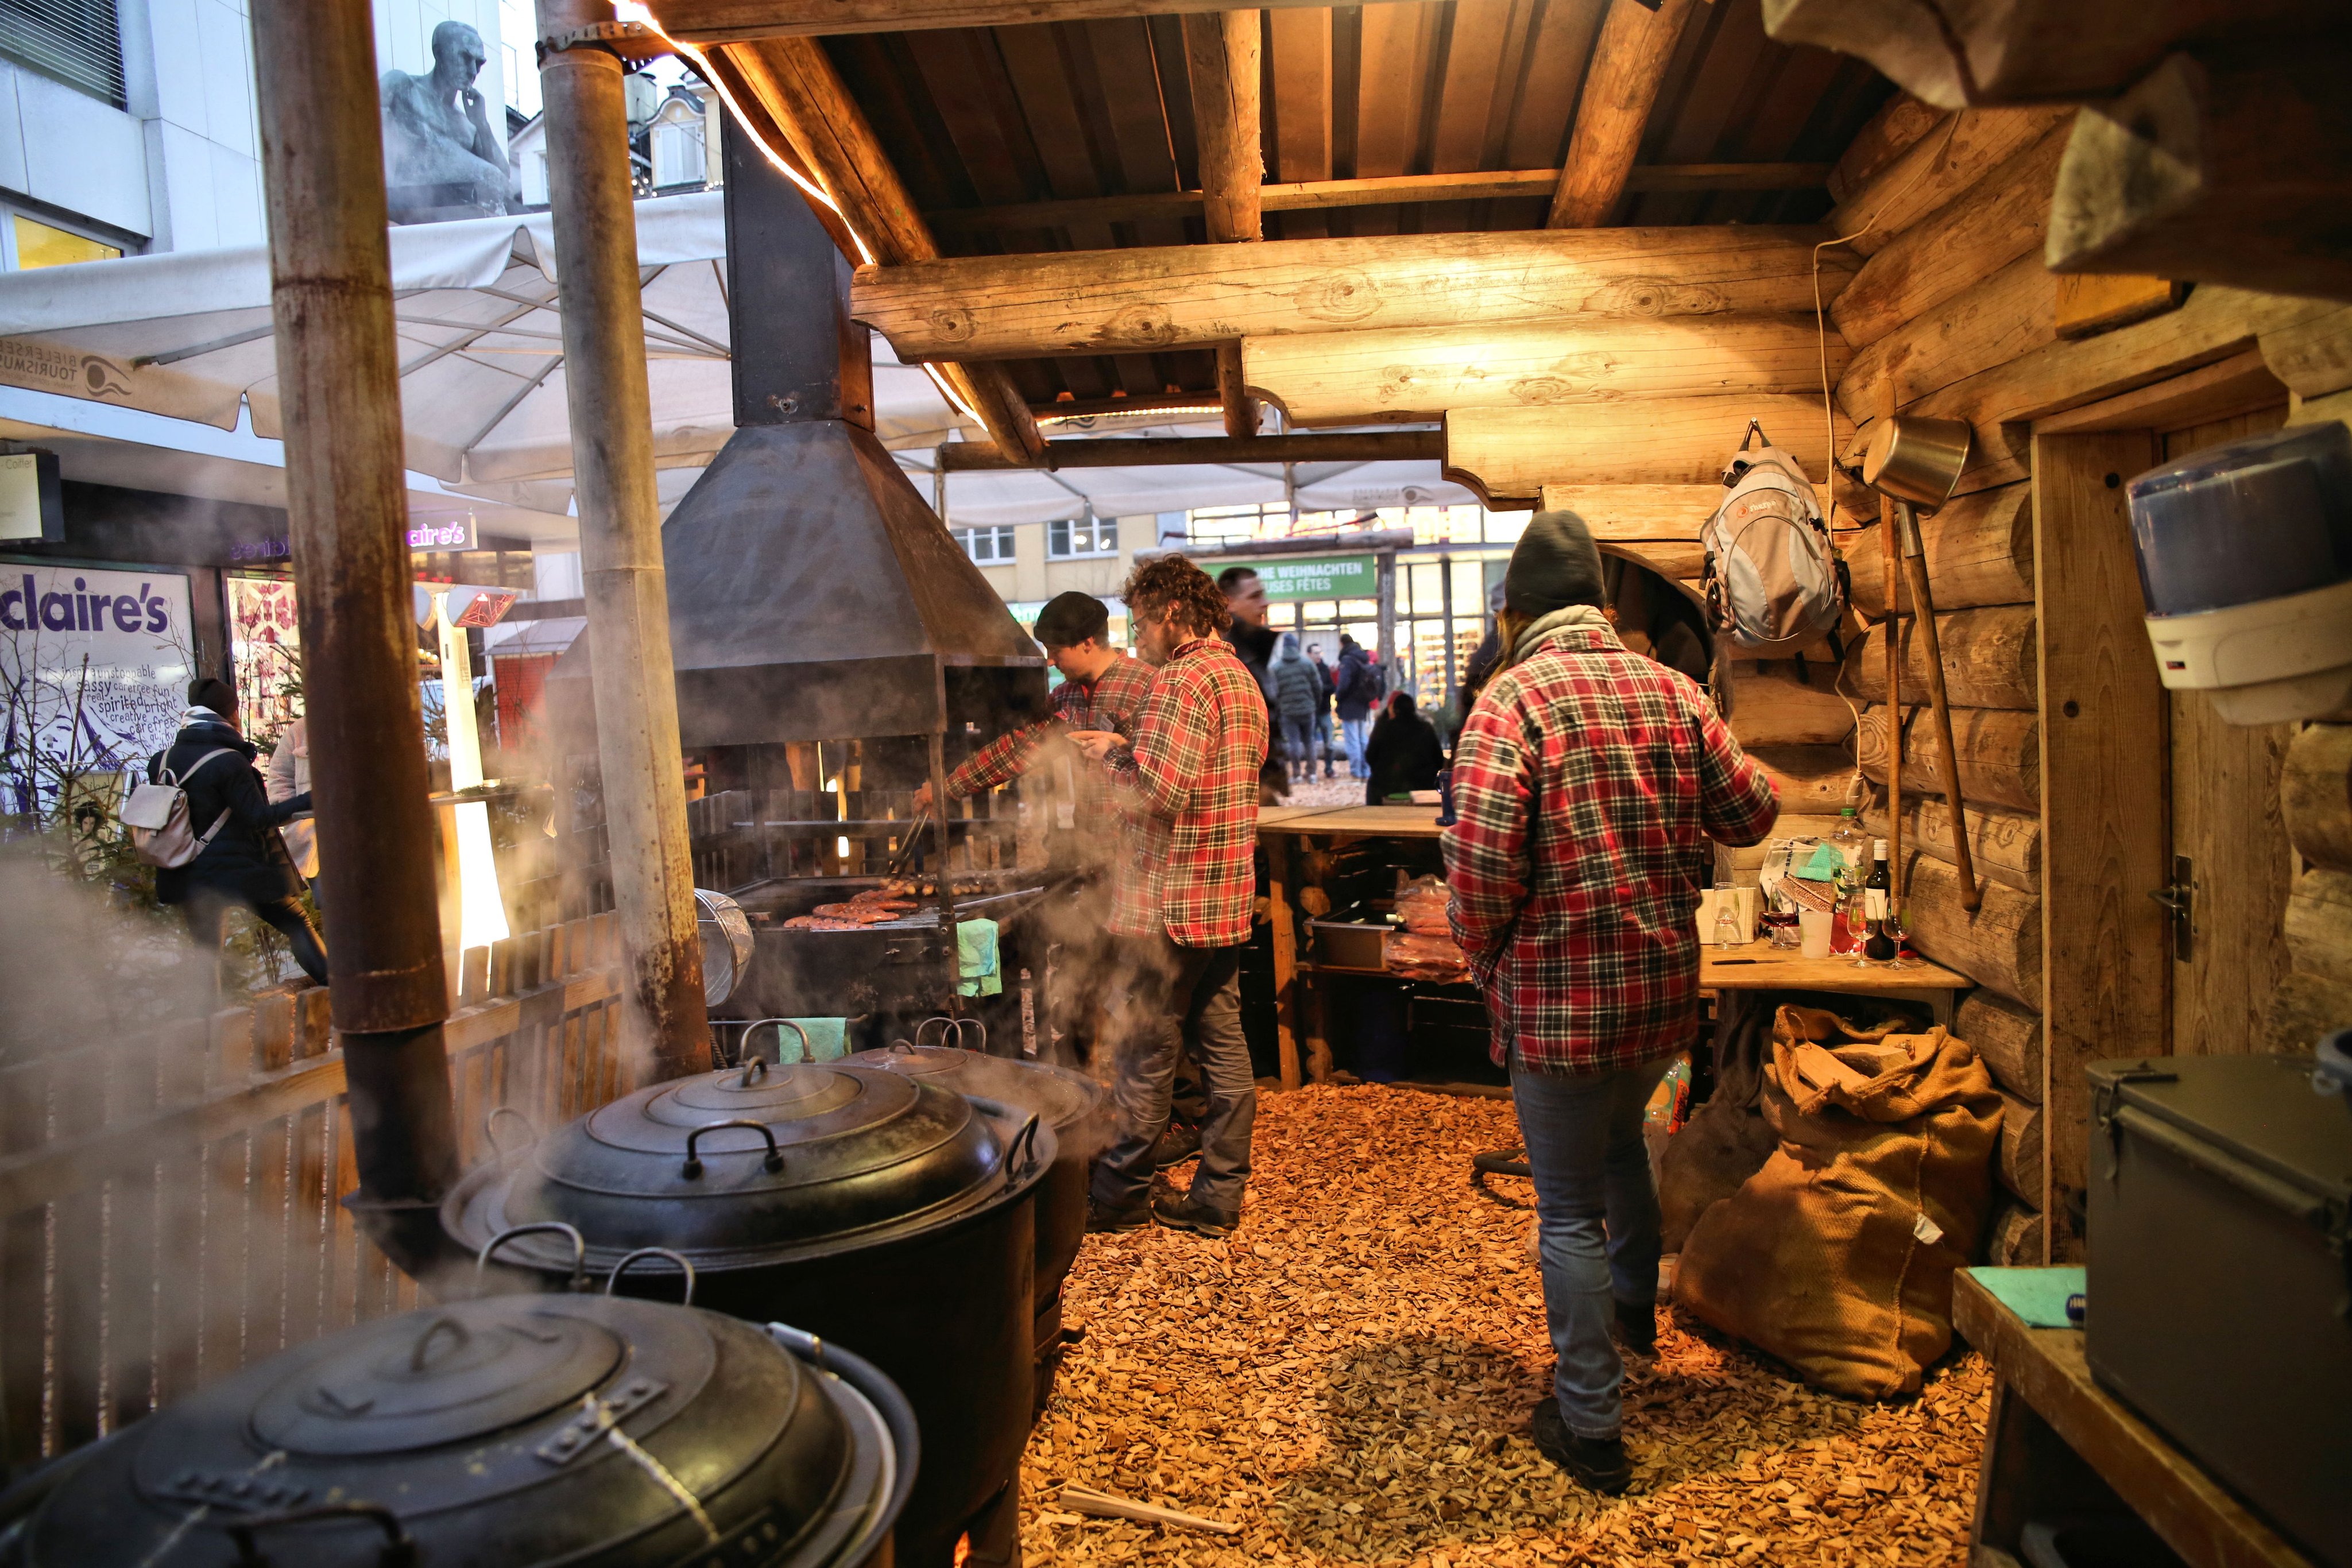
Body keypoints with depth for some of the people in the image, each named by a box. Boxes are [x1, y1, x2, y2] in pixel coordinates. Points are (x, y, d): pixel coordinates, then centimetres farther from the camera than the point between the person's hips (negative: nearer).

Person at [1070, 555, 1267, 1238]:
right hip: (1226, 900, 9)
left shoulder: (1183, 679, -16)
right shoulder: (1242, 679, 14)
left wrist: (1112, 755, -6)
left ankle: (1120, 1194, 17)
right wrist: (1133, 751, 11)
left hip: (1167, 903, -9)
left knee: (1144, 1054, 3)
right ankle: (1220, 1195, 20)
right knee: (1224, 1046, 11)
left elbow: (1154, 793, -25)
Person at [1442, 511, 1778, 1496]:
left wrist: (1484, 959, -6)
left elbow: (1481, 858, -24)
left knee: (1569, 1210, 8)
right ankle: (1636, 1306, 55)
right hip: (1666, 990, 6)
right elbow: (1752, 812, 8)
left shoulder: (1512, 700, -15)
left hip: (1560, 1000, -6)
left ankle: (1591, 1429, 19)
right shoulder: (1671, 690, 2)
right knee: (1622, 1140, 32)